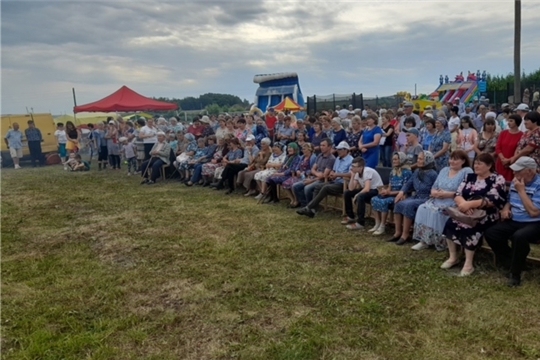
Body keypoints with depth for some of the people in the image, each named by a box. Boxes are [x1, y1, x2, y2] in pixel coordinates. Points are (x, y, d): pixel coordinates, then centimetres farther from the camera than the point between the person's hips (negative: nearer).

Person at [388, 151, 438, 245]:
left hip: (426, 199, -7)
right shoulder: (416, 171, 10)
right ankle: (398, 232, -13)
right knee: (398, 204, -17)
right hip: (415, 196, 7)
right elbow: (409, 183, 12)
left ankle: (405, 235, -23)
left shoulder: (433, 174, -11)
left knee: (408, 205, -32)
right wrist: (402, 192, -6)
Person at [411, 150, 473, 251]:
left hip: (454, 203, -7)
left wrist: (447, 194, -18)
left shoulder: (467, 171, -4)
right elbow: (434, 187, 15)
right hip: (437, 200, 7)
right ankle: (424, 240, -13)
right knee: (423, 209, -18)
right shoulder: (444, 170, 18)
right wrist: (434, 192, -9)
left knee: (436, 212, -30)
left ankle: (440, 242, -15)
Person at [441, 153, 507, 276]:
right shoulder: (469, 177, 12)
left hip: (486, 215, -5)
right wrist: (463, 204, -22)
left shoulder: (497, 179, -4)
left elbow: (493, 200, -18)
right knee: (450, 222, -21)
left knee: (468, 226, -32)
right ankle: (453, 257, -5)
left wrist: (470, 204, -29)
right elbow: (457, 194, 2)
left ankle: (468, 264, -21)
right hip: (467, 213, 5)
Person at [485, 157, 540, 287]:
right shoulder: (515, 182, 9)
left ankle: (515, 273, -17)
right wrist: (505, 209, 1)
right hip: (514, 221, 8)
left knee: (519, 237, -37)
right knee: (490, 233, -13)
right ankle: (512, 263, 2)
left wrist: (521, 190, -20)